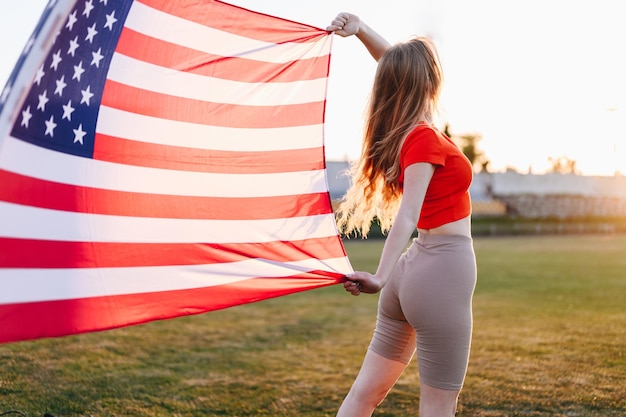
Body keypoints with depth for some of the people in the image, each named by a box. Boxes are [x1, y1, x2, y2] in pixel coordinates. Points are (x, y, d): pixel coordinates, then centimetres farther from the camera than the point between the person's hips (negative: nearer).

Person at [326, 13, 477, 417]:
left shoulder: (403, 128, 6)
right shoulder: (425, 139, -16)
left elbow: (397, 65, 19)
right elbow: (407, 215, -27)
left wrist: (361, 29, 6)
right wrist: (381, 277, -34)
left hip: (418, 264, 9)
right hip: (443, 270, -9)